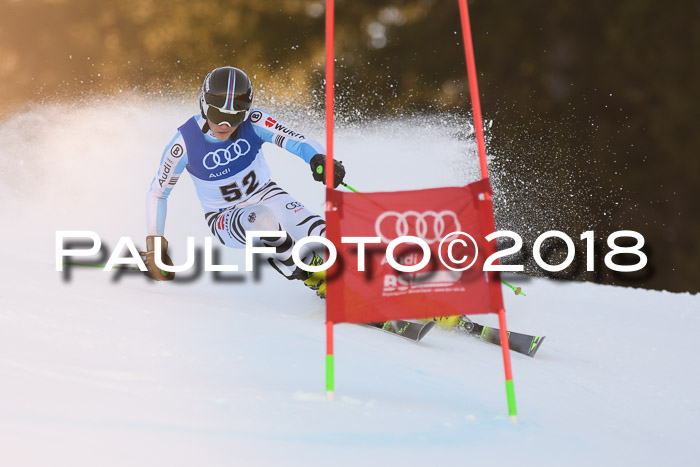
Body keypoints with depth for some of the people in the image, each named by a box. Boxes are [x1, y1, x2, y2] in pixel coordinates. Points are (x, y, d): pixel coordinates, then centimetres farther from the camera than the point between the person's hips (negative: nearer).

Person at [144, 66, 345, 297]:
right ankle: (313, 277, -18)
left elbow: (295, 140, -33)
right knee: (264, 220, -35)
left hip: (265, 195, 2)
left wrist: (319, 159, -56)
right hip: (225, 218, -2)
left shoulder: (252, 121, -19)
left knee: (304, 223, -30)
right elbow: (157, 194, -8)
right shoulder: (186, 142, -21)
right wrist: (154, 246, -7)